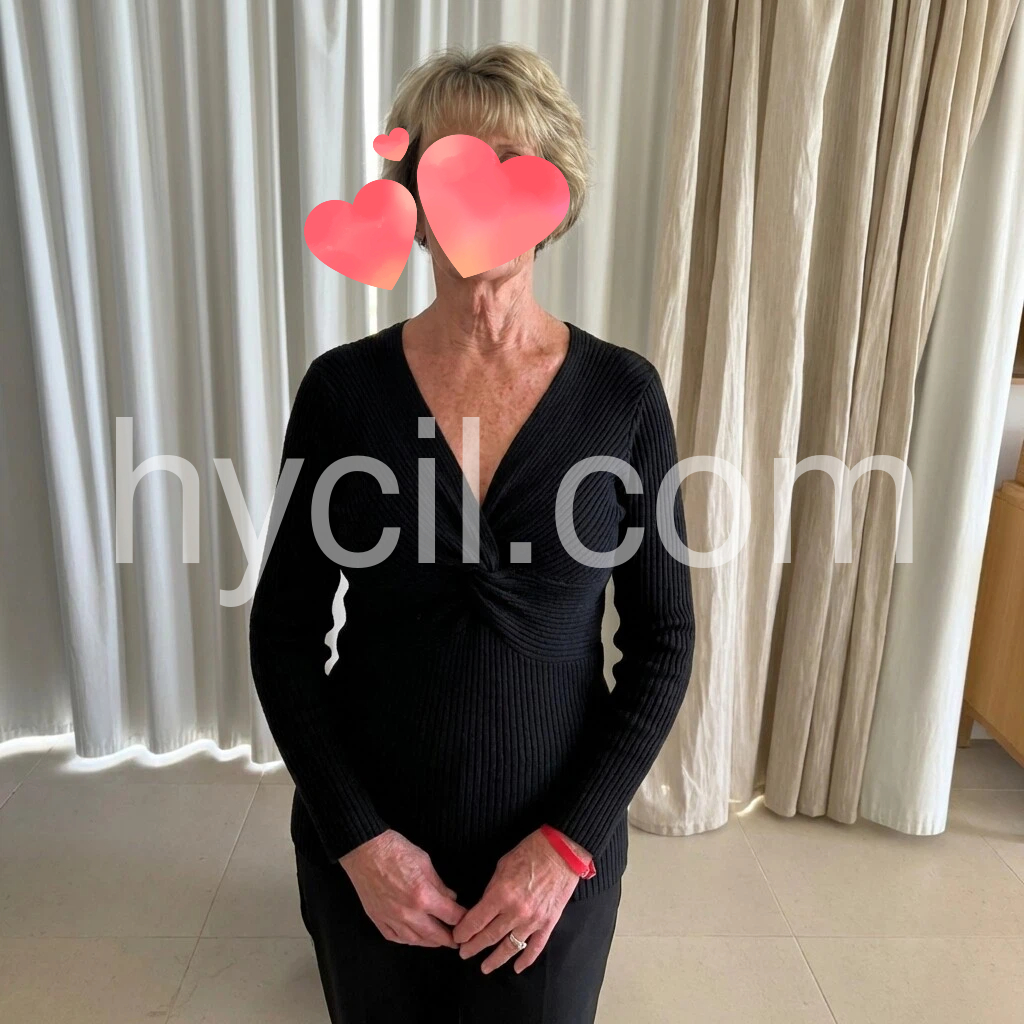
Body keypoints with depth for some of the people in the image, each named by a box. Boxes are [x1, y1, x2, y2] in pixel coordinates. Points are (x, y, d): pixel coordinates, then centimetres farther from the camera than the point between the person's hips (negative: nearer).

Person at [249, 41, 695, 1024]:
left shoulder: (623, 392, -11)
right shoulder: (343, 387, -10)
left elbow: (663, 641, -6)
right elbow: (282, 633, -5)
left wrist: (568, 840, -12)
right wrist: (356, 835, -10)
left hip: (554, 848, 0)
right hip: (368, 843, 1)